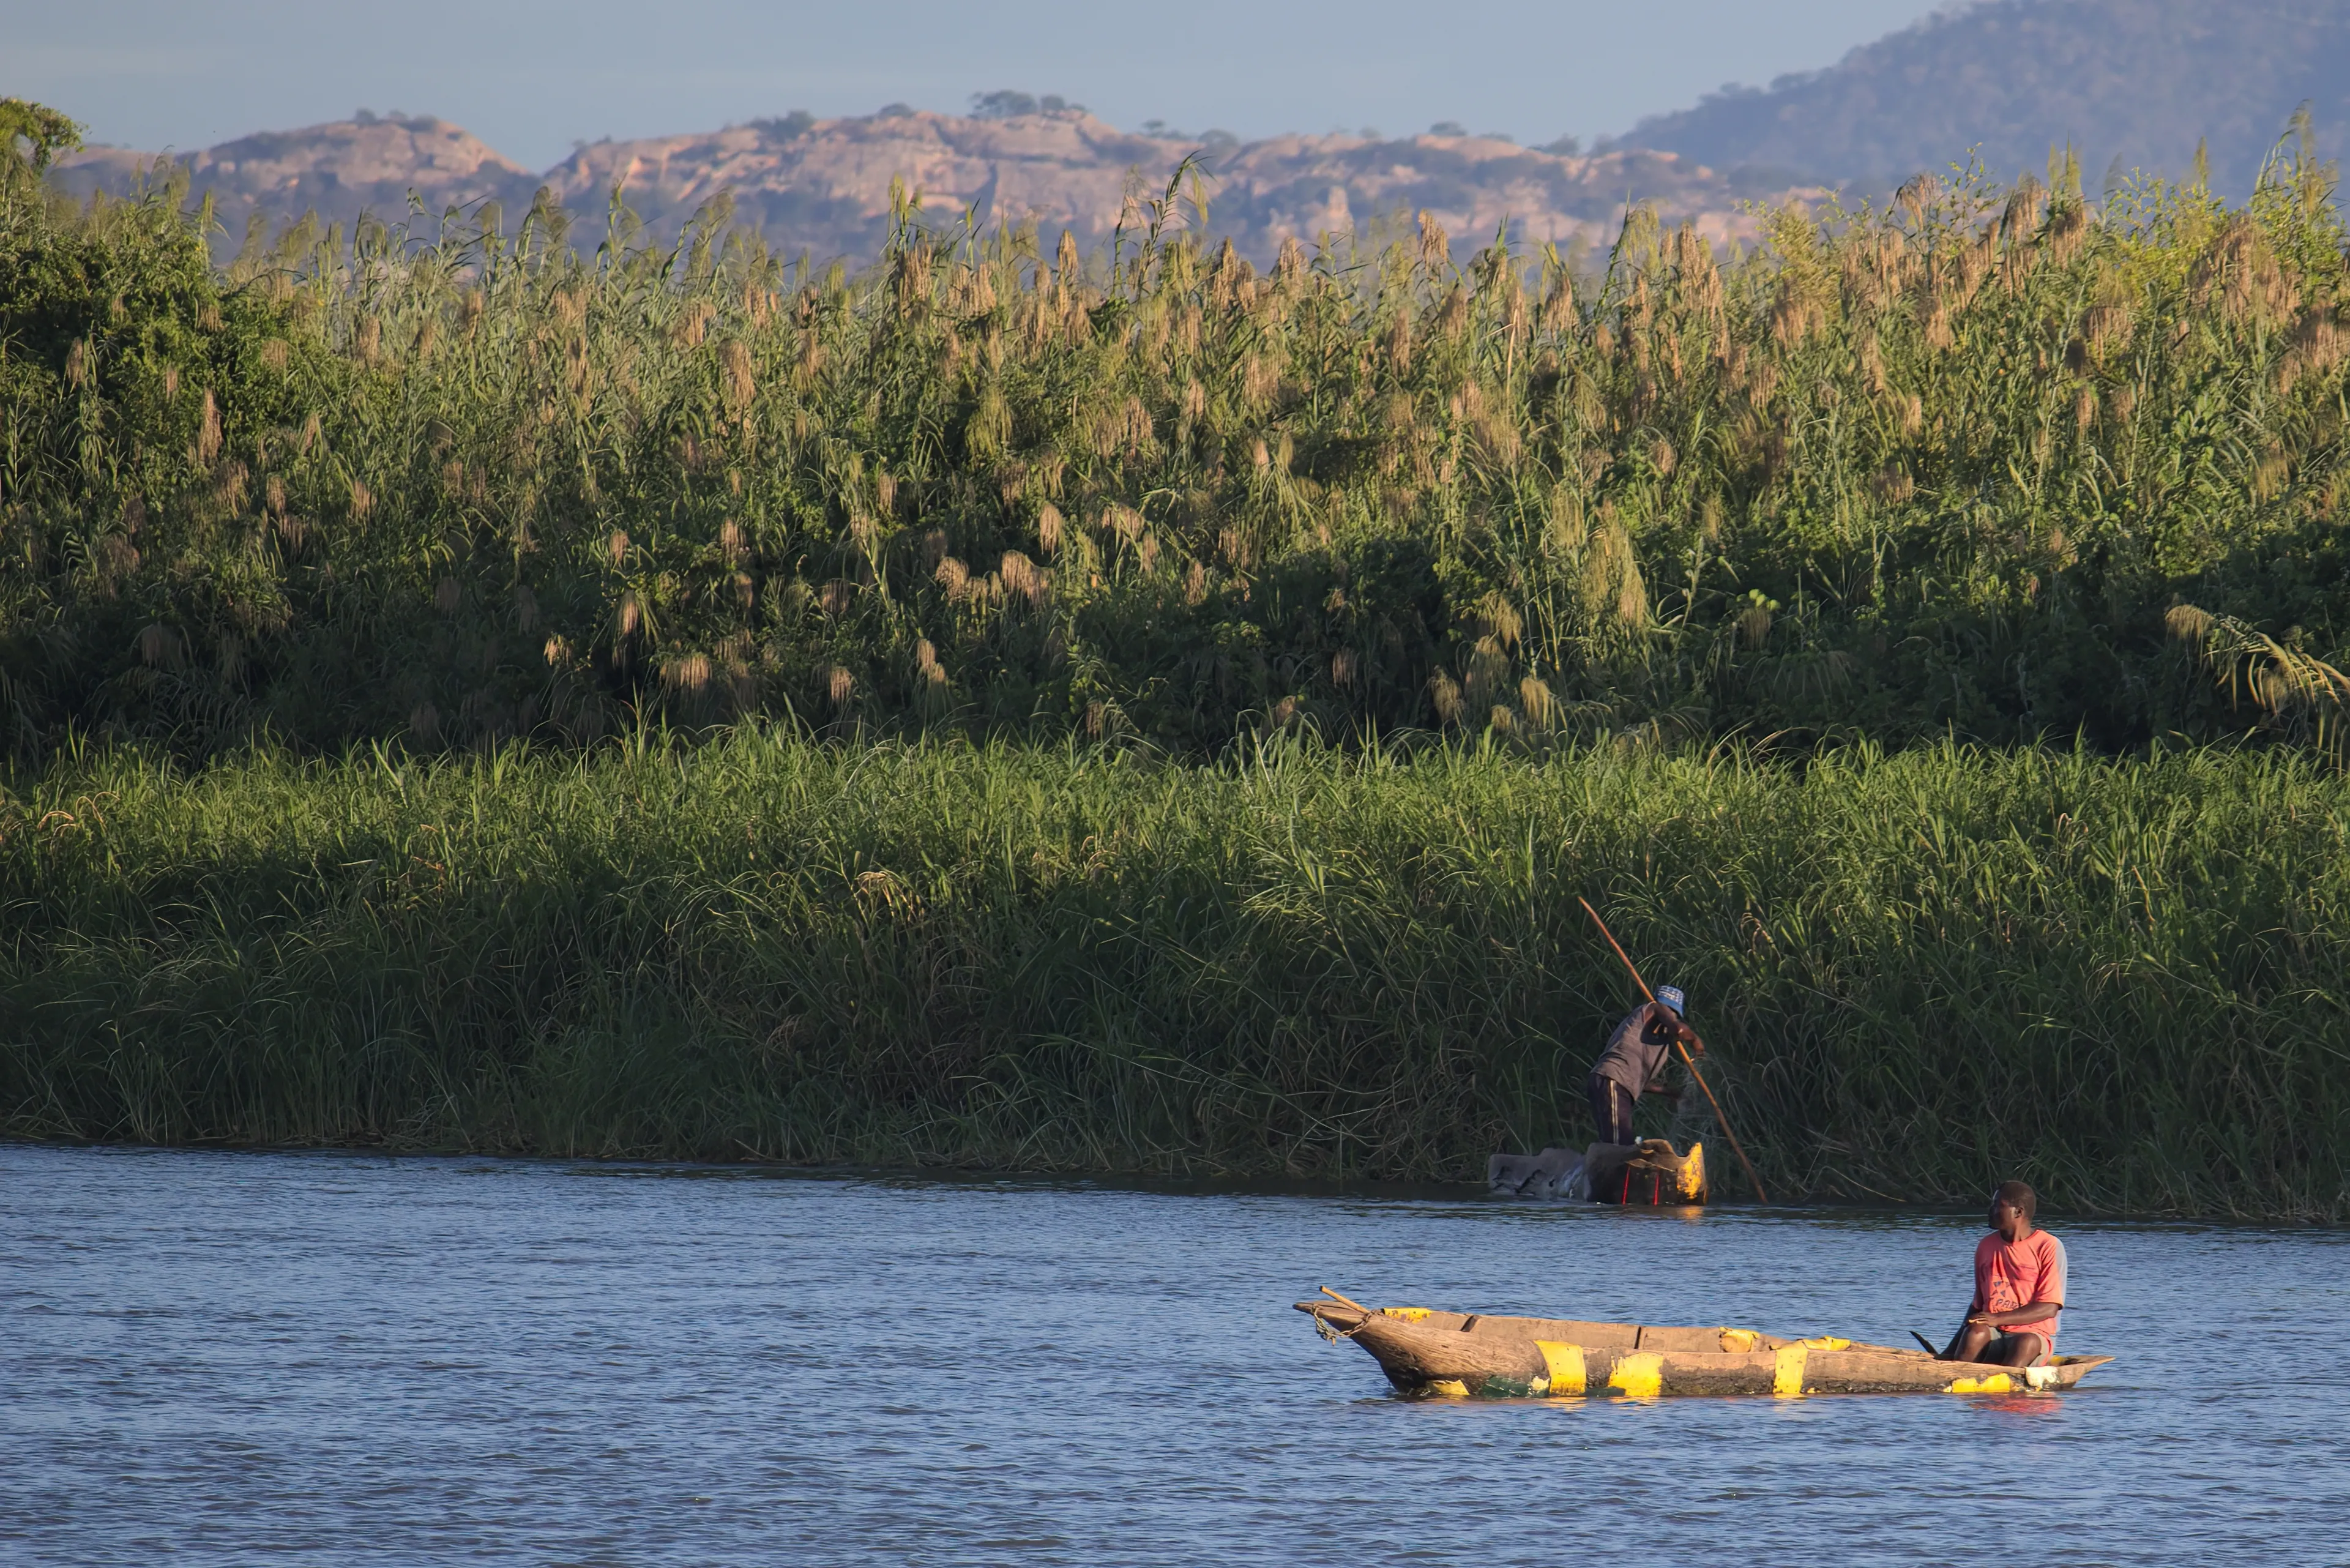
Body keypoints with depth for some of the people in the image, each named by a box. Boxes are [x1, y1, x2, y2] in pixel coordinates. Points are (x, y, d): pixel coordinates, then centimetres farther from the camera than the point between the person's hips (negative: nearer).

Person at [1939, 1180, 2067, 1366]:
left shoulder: (2048, 1247, -2)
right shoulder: (1986, 1246, 14)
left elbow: (2049, 1308, -9)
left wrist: (1999, 1319, -18)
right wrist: (1952, 1352, 11)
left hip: (2034, 1334, -3)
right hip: (1993, 1335, 3)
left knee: (2027, 1343, -38)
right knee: (1975, 1333, -32)